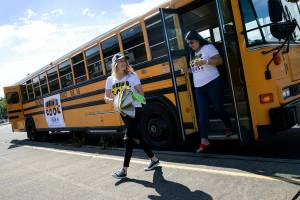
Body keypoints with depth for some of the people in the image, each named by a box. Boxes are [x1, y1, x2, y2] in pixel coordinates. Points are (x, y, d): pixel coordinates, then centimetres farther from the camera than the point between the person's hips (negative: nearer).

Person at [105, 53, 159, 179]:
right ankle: (154, 159, 28)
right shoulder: (110, 80, 4)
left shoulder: (132, 76, -5)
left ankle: (124, 169, -1)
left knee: (128, 137, -10)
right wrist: (112, 100, -18)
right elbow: (106, 98, 4)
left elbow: (141, 93, -6)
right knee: (136, 136, 12)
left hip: (135, 109, -5)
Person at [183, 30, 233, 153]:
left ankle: (229, 127, 33)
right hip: (198, 87, 6)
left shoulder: (208, 47, -1)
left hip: (213, 83, -6)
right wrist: (189, 70, 6)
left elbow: (219, 61, -12)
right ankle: (204, 140, -2)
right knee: (202, 114, -1)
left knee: (218, 108, 5)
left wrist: (204, 61, -22)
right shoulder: (193, 54, 20)